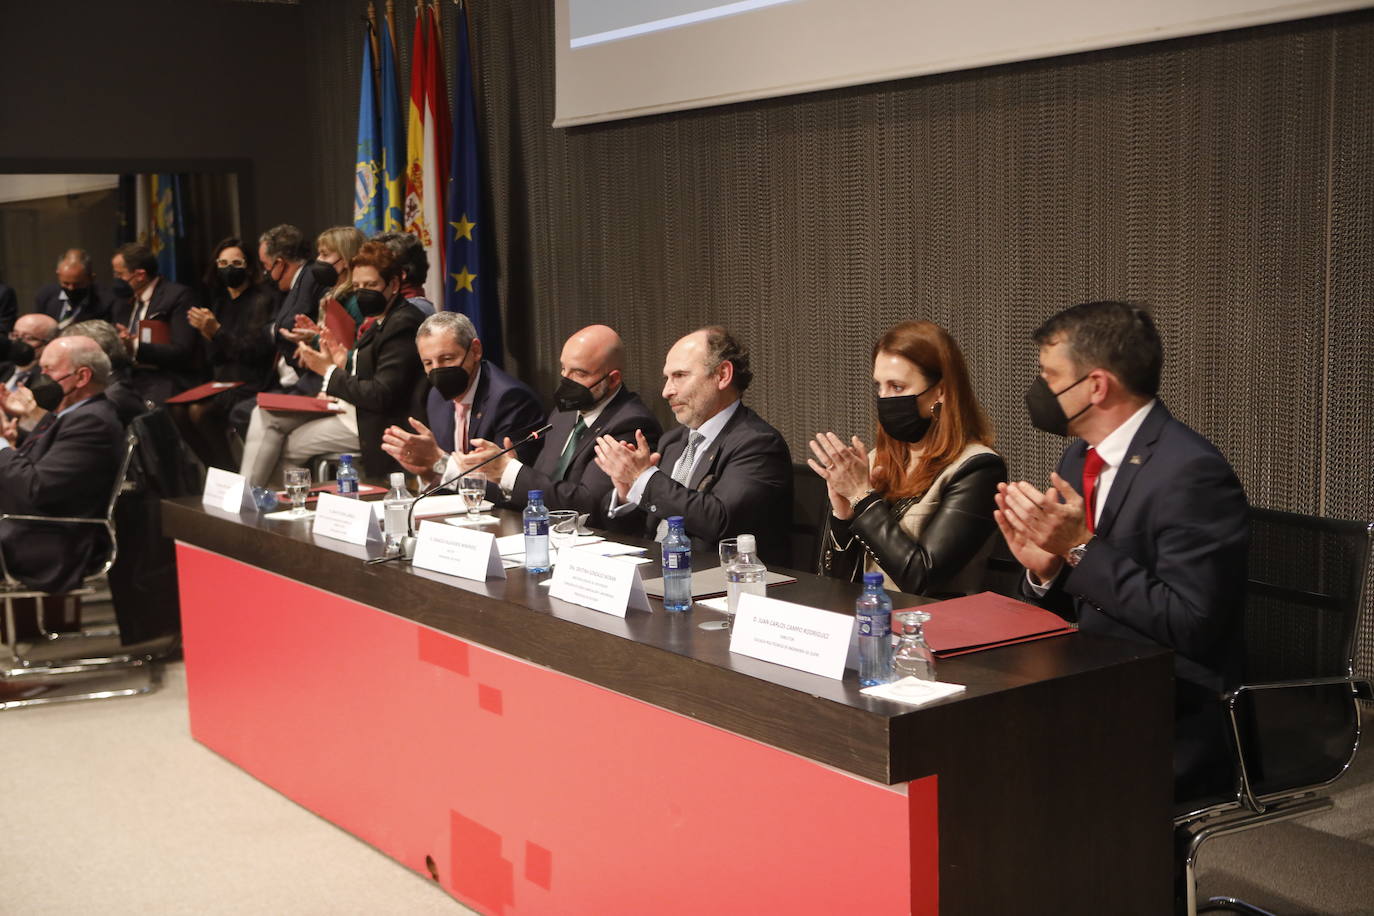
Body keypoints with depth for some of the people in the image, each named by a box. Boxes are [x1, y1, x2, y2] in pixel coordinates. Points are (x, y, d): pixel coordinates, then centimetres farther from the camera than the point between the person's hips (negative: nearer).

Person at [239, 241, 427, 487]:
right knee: (265, 414, 7)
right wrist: (342, 365, -5)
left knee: (282, 447, -6)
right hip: (350, 410, 10)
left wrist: (330, 372, -15)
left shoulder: (403, 324, -18)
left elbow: (381, 395, -23)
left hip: (372, 427, -10)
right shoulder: (381, 323, 13)